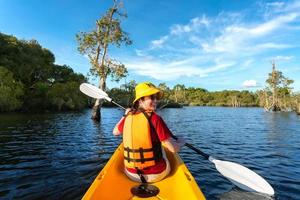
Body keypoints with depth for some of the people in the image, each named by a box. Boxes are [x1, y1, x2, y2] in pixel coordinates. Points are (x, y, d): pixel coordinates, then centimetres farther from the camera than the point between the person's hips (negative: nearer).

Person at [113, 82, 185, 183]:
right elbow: (173, 149, -19)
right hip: (156, 174, -4)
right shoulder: (155, 118, -19)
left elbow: (115, 132, 16)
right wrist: (180, 142, 3)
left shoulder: (128, 116, -4)